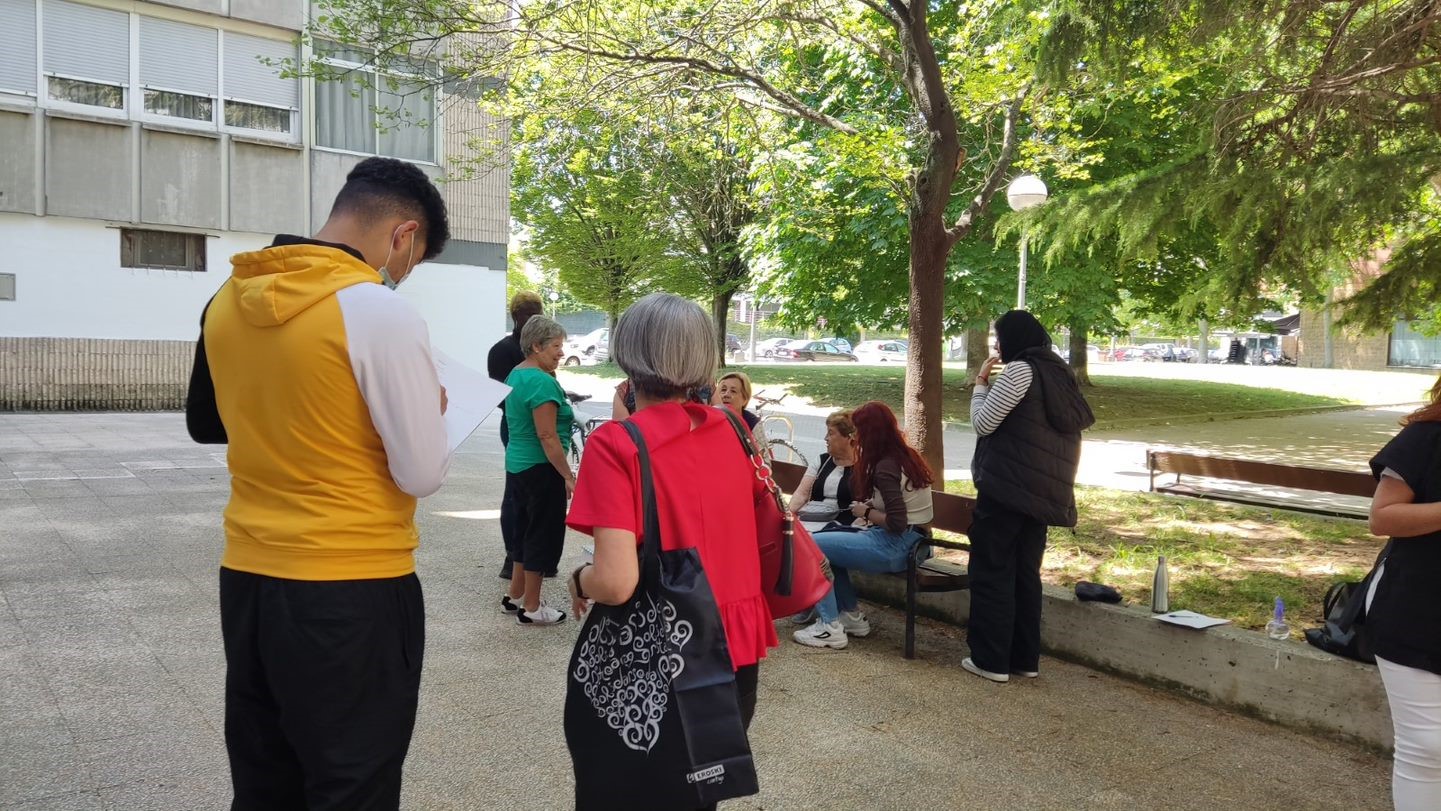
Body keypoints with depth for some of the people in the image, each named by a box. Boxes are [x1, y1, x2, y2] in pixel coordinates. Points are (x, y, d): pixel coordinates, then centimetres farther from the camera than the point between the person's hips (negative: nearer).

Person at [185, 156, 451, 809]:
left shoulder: (227, 300, 4)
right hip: (353, 591, -6)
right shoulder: (382, 313, -17)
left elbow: (206, 424, 20)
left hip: (246, 579, 7)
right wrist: (428, 409, 5)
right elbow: (425, 474, -13)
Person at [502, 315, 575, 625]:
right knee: (543, 533, 1)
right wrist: (568, 476, -21)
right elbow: (547, 436, -24)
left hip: (518, 463, 10)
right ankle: (531, 608, 11)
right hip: (541, 468, -10)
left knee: (526, 528, 20)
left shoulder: (516, 375, 10)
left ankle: (515, 597, 31)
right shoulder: (542, 382, -20)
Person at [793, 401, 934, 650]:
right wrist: (875, 505, 8)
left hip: (893, 547, -10)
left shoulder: (885, 467, -18)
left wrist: (867, 513, -8)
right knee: (829, 543, 21)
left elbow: (897, 522, -24)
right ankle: (852, 616, 21)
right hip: (911, 542, 10)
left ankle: (829, 627, -7)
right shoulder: (908, 456, 9)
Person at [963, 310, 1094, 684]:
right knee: (1026, 573, 15)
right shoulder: (1057, 373, 15)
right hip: (1044, 491, 9)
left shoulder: (1020, 370, -12)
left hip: (1008, 487, -9)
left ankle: (992, 659, 4)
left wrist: (981, 382, -1)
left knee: (992, 572, 0)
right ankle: (1026, 657, 20)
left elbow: (983, 424, -11)